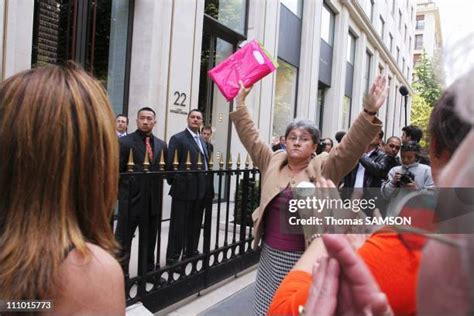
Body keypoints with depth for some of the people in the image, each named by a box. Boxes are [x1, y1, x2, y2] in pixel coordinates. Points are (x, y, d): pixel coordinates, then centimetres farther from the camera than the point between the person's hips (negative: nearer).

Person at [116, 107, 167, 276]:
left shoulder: (161, 144, 10)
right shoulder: (124, 142, -6)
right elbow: (118, 171, -7)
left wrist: (159, 190, 3)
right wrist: (124, 190, -11)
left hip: (153, 199, 5)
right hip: (131, 198, -5)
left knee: (150, 239, 17)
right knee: (123, 239, 5)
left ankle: (149, 270, 33)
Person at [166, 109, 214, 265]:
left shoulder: (202, 140, 16)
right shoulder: (178, 138, -8)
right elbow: (171, 164, -13)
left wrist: (208, 187, 11)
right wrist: (176, 183, -12)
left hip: (200, 190, 7)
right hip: (184, 189, -7)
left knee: (195, 224, 17)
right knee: (179, 225, 1)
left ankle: (190, 252, 32)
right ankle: (173, 257, 12)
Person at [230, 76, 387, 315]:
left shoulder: (323, 169, -5)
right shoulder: (272, 162, 4)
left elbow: (351, 147, -16)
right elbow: (250, 136, 7)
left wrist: (370, 112, -29)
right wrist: (240, 101, 6)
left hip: (304, 258, -3)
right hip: (270, 255, 3)